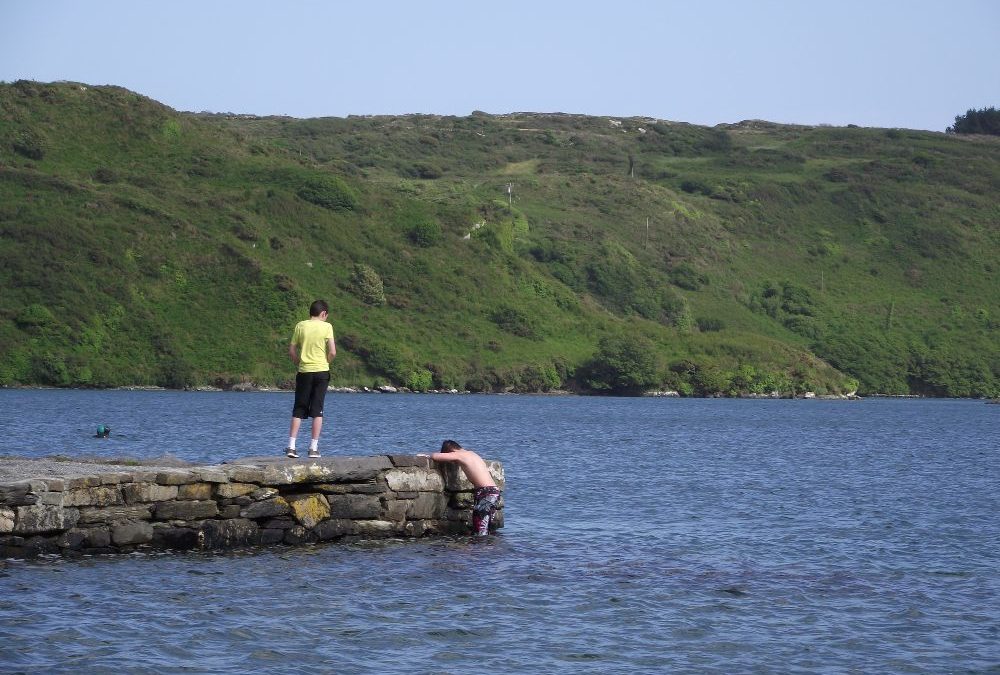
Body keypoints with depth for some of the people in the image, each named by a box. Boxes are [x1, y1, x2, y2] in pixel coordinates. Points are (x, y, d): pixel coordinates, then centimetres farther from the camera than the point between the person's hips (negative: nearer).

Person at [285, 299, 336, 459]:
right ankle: (314, 448, 0)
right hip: (321, 371, -2)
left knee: (298, 411, 6)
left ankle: (291, 446, -3)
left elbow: (291, 351, 2)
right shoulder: (326, 327, -4)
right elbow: (332, 352, -9)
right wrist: (326, 362, 9)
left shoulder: (300, 326, 2)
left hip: (304, 372, 2)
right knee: (317, 411, 3)